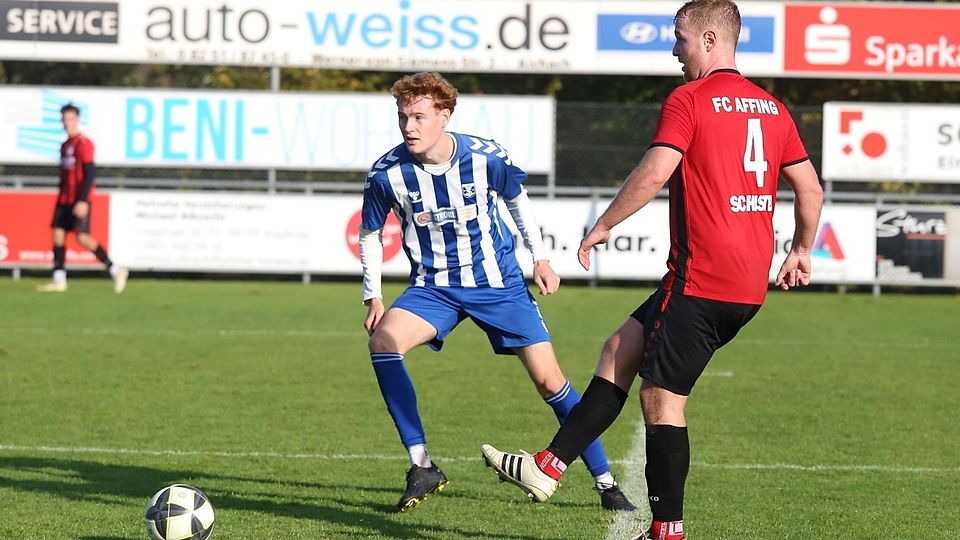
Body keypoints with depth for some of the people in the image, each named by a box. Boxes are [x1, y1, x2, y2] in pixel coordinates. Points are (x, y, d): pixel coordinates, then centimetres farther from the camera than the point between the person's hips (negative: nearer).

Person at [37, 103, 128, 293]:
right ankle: (59, 280, 3)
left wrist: (83, 201, -22)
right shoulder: (65, 145, 17)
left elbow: (90, 174, -16)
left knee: (82, 237, -13)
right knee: (58, 234, 1)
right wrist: (62, 199, 22)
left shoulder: (84, 143, -11)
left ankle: (115, 270, -4)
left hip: (79, 201, -9)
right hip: (64, 199, 9)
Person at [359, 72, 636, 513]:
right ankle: (422, 466, -18)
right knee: (383, 342, -27)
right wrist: (373, 297, -4)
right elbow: (370, 235, 3)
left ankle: (606, 484, 10)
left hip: (497, 282, -1)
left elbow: (517, 200, 7)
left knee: (549, 379, -4)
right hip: (433, 288, 1)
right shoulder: (386, 174, -14)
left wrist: (540, 258, 5)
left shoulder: (486, 158, -15)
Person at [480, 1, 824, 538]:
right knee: (620, 350, 15)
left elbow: (655, 173, -19)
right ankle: (548, 467, 14)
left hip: (701, 277, -8)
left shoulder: (689, 100, -9)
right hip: (751, 284, 8)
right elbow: (811, 188, 16)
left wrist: (603, 226, -7)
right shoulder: (772, 107, 14)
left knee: (662, 398, -1)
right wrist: (802, 251, 29)